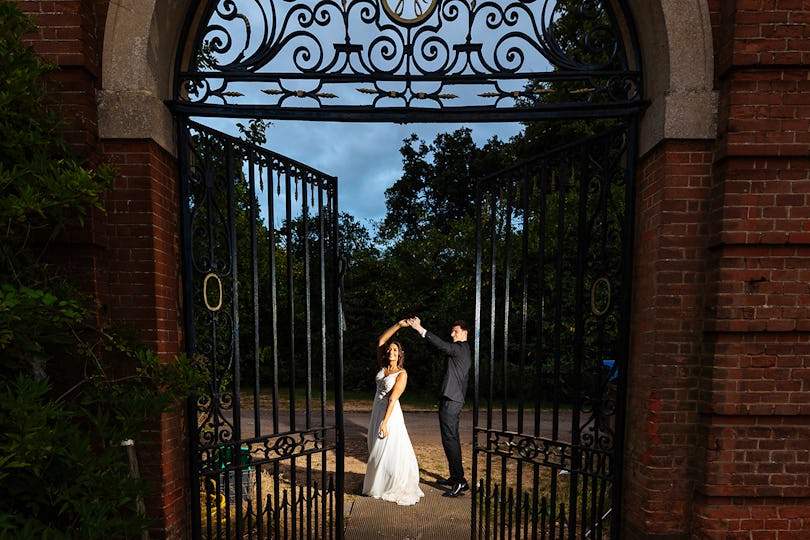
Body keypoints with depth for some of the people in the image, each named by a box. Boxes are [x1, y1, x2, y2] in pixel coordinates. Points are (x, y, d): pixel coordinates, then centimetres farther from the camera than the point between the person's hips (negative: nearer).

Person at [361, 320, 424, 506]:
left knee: (390, 450, -1)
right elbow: (380, 341, 4)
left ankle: (394, 489, 14)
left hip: (390, 413, -7)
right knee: (376, 450, 15)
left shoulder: (401, 374, -12)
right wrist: (398, 325, -1)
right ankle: (377, 485, 31)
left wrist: (385, 422, -22)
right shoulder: (383, 367, 4)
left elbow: (392, 399, -18)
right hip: (377, 411, 7)